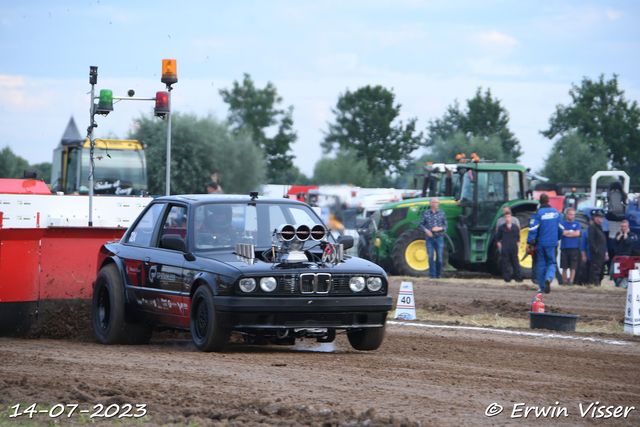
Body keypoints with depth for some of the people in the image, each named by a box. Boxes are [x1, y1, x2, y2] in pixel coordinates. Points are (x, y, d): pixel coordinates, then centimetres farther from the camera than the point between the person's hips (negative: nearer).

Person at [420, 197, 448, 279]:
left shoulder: (441, 213, 3)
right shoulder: (426, 213, 1)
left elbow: (445, 225, 5)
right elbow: (421, 224, 7)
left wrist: (439, 228, -14)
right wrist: (426, 230, -11)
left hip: (439, 238, 1)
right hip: (429, 238, -1)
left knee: (439, 257, 1)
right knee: (430, 257, -3)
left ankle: (438, 274, 15)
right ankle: (432, 274, 3)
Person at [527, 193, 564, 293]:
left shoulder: (537, 213, -10)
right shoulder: (556, 212, 5)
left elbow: (533, 229, -16)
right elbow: (561, 229, 13)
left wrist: (529, 242, -15)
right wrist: (557, 239, 28)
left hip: (540, 243, -2)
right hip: (552, 244, 2)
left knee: (540, 264, 7)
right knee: (551, 263, 10)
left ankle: (542, 287, 10)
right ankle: (549, 278, -20)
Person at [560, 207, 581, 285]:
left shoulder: (577, 224, 11)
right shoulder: (562, 223, 10)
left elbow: (577, 233, -4)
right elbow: (561, 232, -6)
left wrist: (566, 233, -2)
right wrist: (571, 231, -3)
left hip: (574, 248, 0)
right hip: (564, 248, 0)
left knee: (573, 267, -4)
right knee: (564, 267, 0)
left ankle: (571, 281, -2)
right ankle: (564, 282, 6)